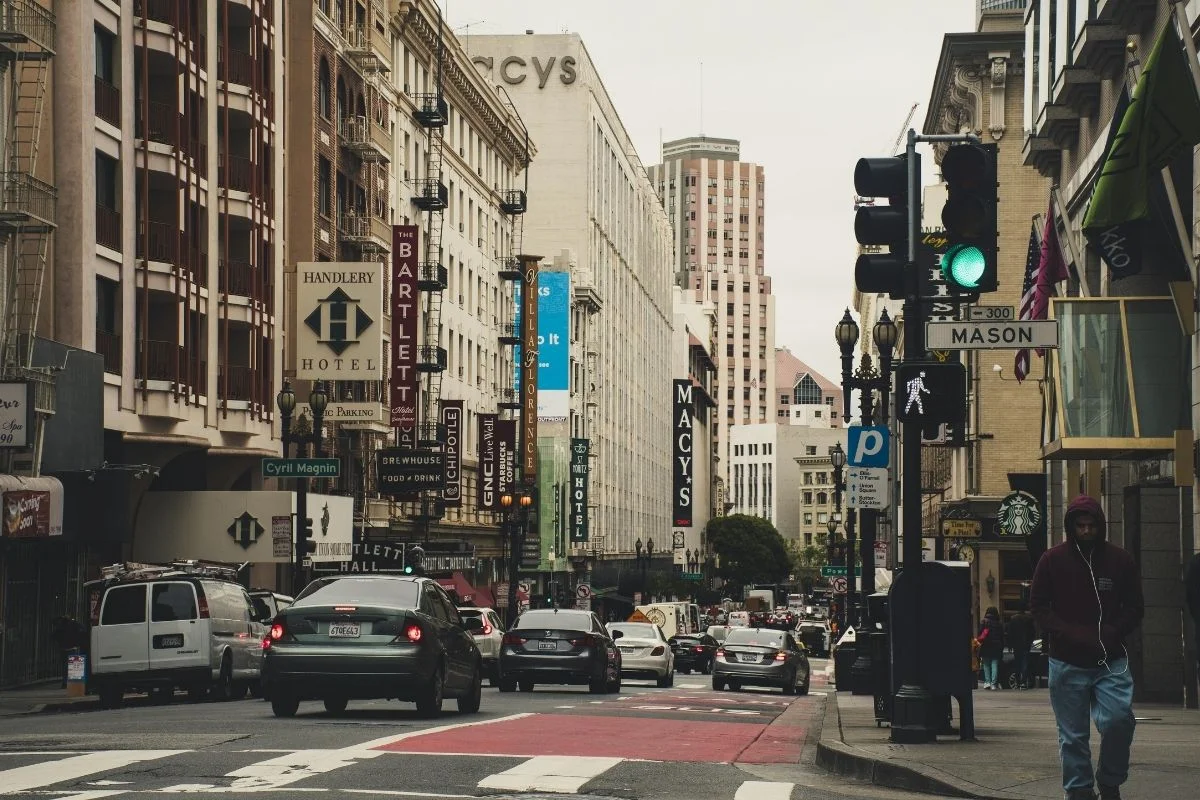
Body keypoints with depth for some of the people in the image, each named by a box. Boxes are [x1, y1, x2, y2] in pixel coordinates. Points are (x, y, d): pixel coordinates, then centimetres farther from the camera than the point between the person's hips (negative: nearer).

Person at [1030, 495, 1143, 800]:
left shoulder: (1120, 560, 5)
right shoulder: (1053, 560, 2)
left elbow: (1134, 608, 9)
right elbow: (1038, 606, 2)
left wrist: (1110, 635, -9)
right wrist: (1071, 635, -11)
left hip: (1111, 660, 0)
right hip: (1067, 662, 0)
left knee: (1118, 720, -16)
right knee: (1073, 735, 2)